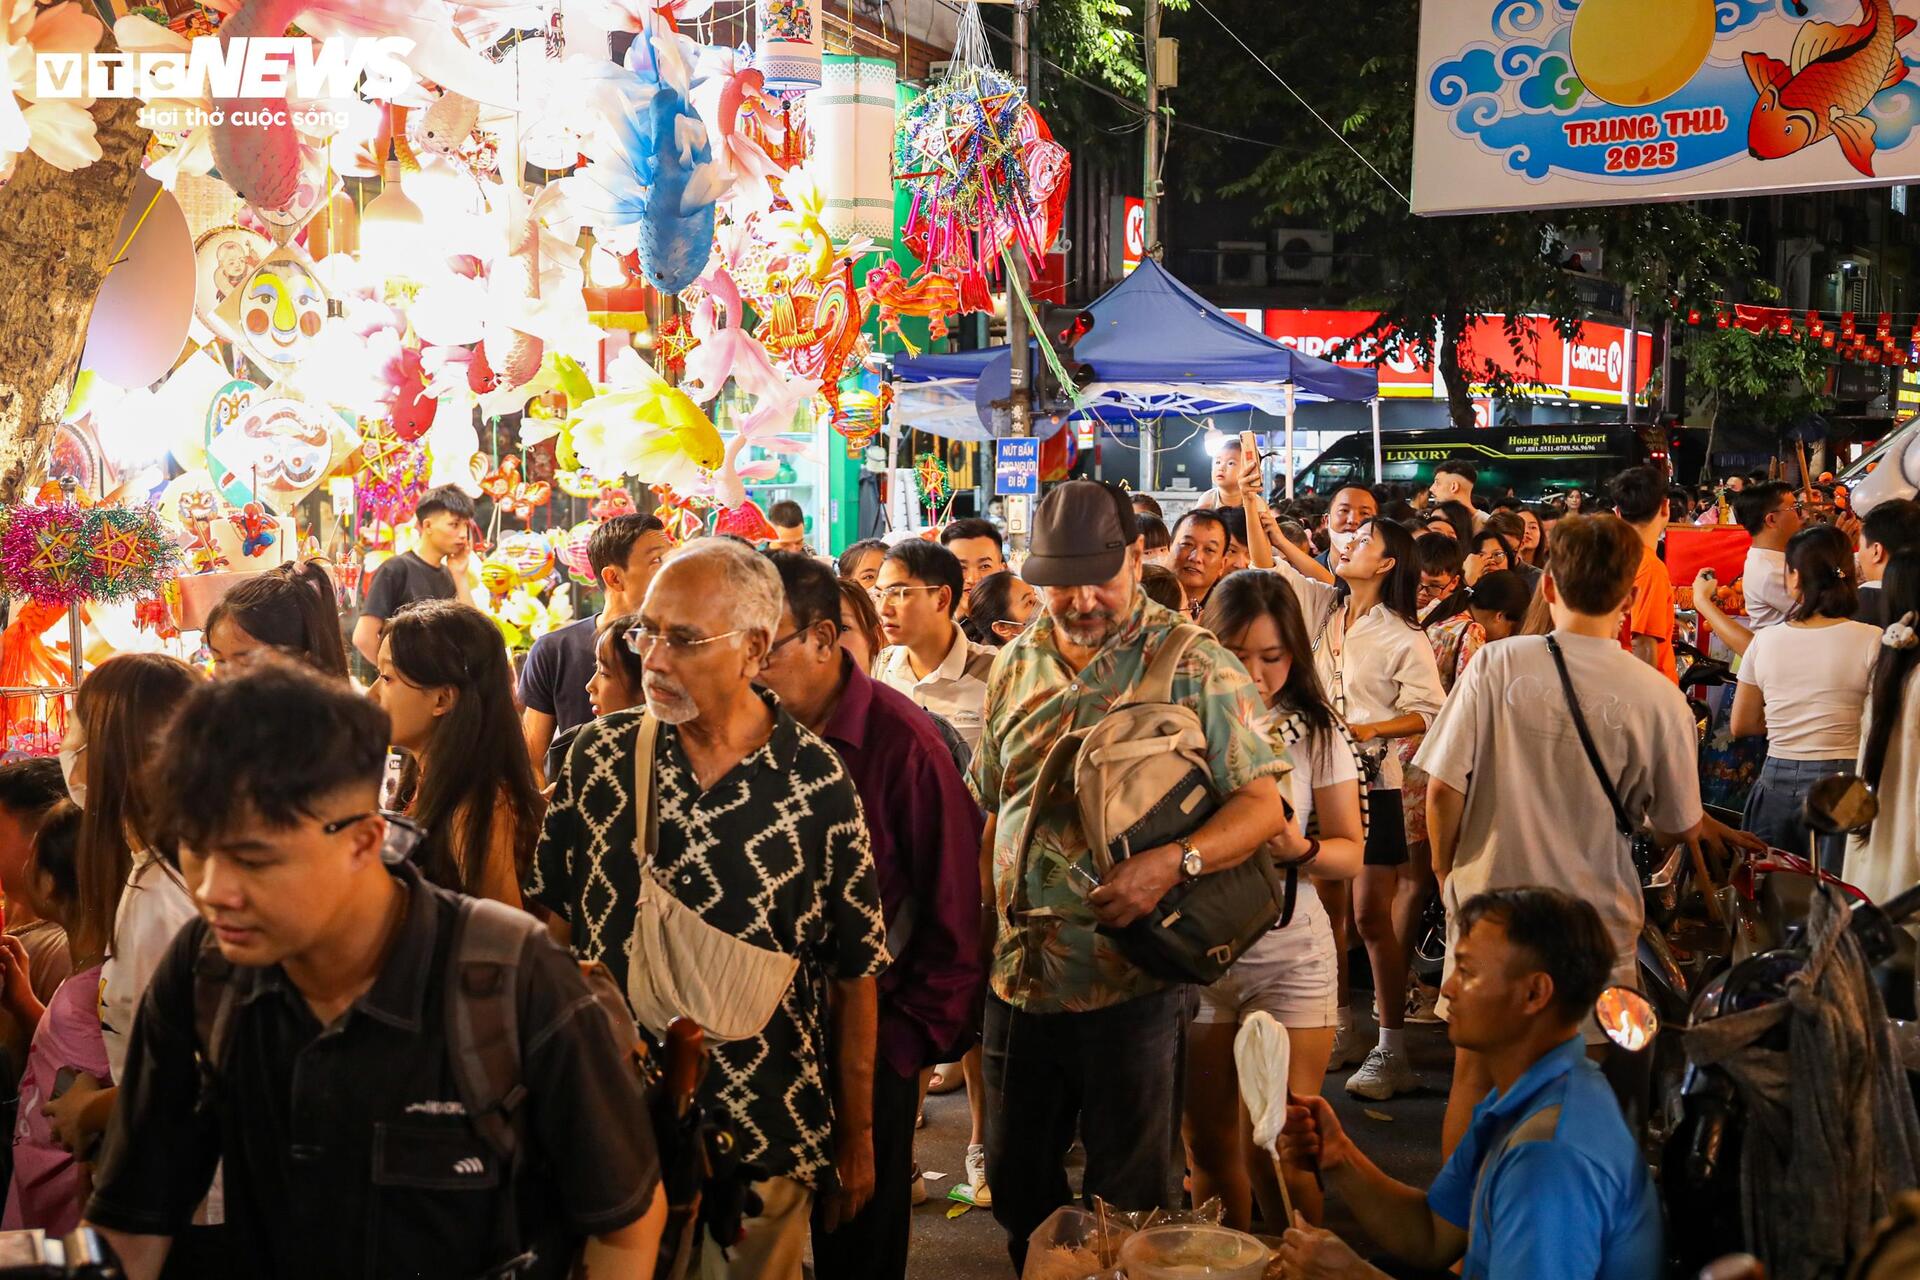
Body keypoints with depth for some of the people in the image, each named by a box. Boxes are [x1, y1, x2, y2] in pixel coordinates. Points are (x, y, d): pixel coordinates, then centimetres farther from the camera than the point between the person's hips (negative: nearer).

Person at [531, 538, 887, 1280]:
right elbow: (551, 915, 5)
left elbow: (855, 970, -2)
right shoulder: (600, 757, -4)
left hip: (769, 1135, -1)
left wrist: (858, 1138, 2)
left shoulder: (817, 781, -9)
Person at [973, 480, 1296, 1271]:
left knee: (1131, 1200, 8)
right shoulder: (1016, 666, 8)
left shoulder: (1196, 669, -8)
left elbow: (1261, 806, -12)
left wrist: (1173, 862, -29)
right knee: (1015, 1181, 18)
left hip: (1130, 981, -5)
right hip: (1018, 975, 5)